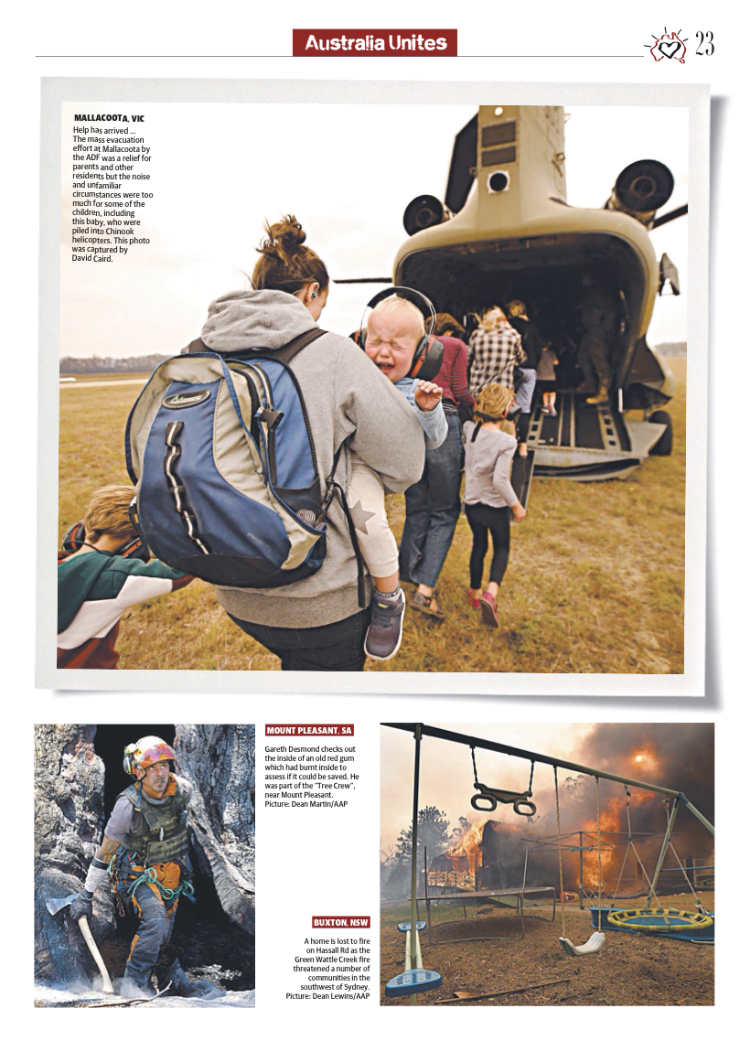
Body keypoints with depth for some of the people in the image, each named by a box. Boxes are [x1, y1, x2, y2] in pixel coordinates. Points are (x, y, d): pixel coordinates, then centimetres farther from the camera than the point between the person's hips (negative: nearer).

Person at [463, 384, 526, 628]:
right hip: (496, 506, -4)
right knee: (502, 548, 13)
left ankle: (475, 592, 36)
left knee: (479, 546, 23)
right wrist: (516, 505, -15)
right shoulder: (506, 441, -23)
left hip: (472, 503, 5)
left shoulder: (469, 430, -9)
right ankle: (491, 593, -8)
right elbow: (500, 481, -26)